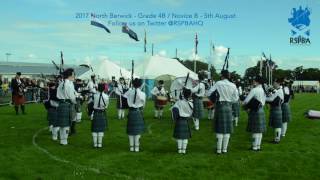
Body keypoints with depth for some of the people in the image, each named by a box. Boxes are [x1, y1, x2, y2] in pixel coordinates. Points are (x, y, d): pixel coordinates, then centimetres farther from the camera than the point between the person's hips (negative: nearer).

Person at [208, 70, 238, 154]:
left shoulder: (218, 83, -9)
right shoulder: (233, 86, -1)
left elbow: (209, 93, -7)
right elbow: (235, 99, 5)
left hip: (220, 106, -2)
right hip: (229, 107, 2)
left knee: (220, 128, 2)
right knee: (227, 129, 9)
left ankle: (219, 149, 5)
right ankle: (225, 149, 14)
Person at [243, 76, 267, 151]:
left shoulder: (254, 90, -16)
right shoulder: (263, 90, 11)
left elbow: (246, 101, -14)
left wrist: (247, 107, 5)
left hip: (255, 111, -9)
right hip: (261, 110, 9)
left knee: (255, 130, -2)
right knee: (259, 130, 12)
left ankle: (255, 147, 5)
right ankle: (258, 146, 20)